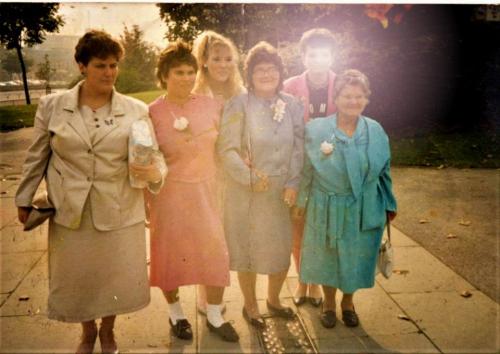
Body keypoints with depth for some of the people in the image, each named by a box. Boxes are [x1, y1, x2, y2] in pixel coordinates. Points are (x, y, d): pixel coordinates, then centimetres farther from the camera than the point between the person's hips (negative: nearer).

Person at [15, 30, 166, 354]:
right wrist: (25, 200, 12)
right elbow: (37, 158, 8)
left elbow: (155, 155, -3)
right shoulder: (52, 106, 0)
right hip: (70, 213, 1)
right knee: (77, 279, 15)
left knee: (115, 279, 12)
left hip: (119, 214, 0)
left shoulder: (137, 110, -3)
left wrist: (155, 173, -26)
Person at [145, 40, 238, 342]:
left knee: (216, 252, 3)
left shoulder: (211, 105, -2)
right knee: (171, 252, 11)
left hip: (206, 191, 2)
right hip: (169, 195, -2)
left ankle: (214, 315, 25)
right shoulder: (152, 113, -9)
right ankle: (176, 313, 36)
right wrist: (146, 203, -3)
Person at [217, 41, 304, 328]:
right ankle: (250, 305, 32)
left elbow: (298, 147, 0)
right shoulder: (239, 105, -9)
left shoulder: (293, 105, 2)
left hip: (283, 192, 4)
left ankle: (273, 299, 39)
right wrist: (250, 178, -18)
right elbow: (227, 149, -12)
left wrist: (293, 184, -9)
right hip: (247, 193, -3)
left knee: (282, 248, 13)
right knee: (248, 249, 10)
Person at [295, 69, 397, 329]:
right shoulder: (316, 130, -11)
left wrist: (389, 205, 12)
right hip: (327, 209, -2)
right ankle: (329, 303, 39)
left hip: (365, 210, 2)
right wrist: (300, 202, 0)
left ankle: (348, 302, 41)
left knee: (356, 258, 14)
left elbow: (384, 171, 6)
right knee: (327, 257, 14)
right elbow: (306, 170, -2)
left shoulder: (376, 131, -3)